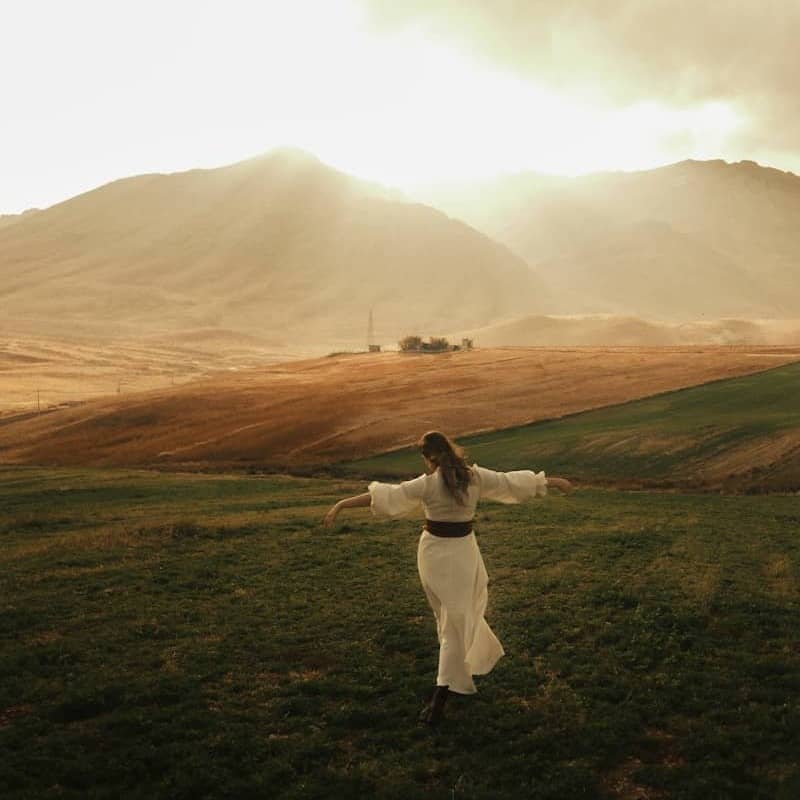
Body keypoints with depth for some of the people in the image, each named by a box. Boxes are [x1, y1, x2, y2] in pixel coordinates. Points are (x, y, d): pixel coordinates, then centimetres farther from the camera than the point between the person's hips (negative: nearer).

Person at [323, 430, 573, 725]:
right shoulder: (476, 477, -5)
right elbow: (514, 481, 6)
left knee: (450, 613, 22)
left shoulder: (427, 483, -13)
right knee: (457, 622, 5)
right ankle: (440, 696, 0)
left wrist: (341, 505, -15)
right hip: (462, 551, 1)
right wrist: (553, 481, 20)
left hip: (433, 551, -1)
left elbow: (384, 495, -17)